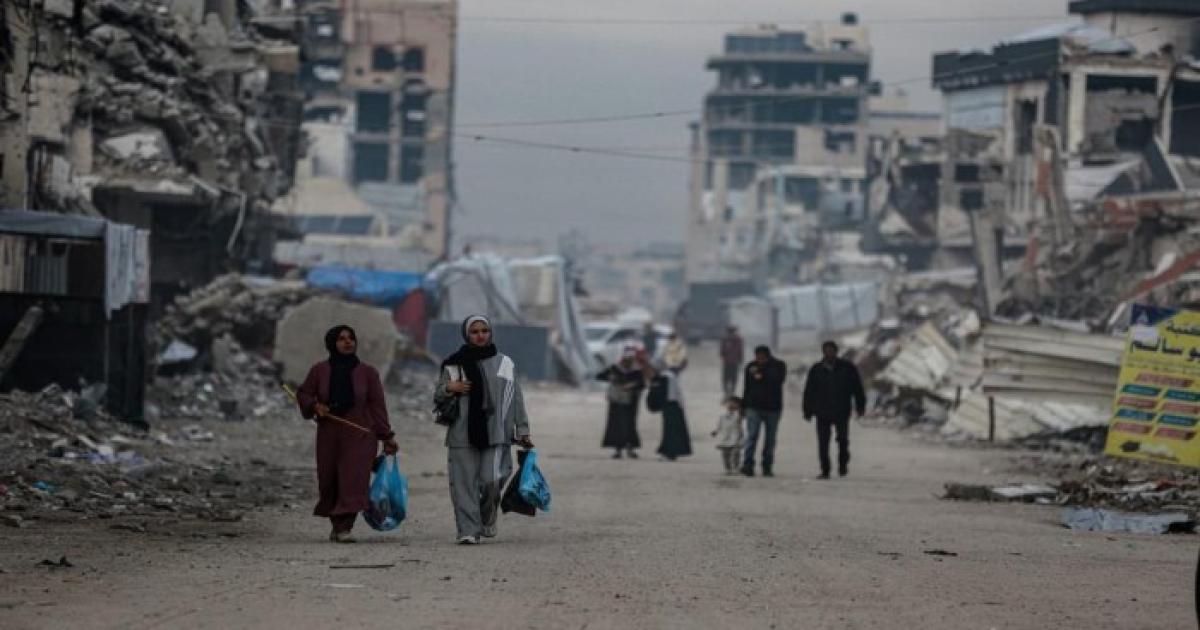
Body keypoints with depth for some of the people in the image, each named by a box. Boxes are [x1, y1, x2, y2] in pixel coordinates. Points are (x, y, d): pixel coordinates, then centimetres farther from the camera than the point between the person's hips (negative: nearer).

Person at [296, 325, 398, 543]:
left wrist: (386, 437, 0)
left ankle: (344, 527, -19)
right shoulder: (319, 371, 4)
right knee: (329, 482, 4)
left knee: (354, 479, -14)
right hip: (329, 433, 1)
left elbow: (377, 406, 3)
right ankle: (336, 524, 23)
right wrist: (315, 405, -8)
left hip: (359, 434, -1)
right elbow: (303, 394, 14)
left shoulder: (368, 373, 3)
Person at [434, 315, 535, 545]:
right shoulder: (453, 365, 10)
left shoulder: (504, 364, 12)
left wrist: (523, 431, 8)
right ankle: (469, 530, -3)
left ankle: (487, 520, 15)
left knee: (492, 480, -12)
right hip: (463, 436, 1)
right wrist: (448, 388, -6)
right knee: (464, 484, -6)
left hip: (496, 434, -1)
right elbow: (437, 398, 16)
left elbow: (516, 400, 13)